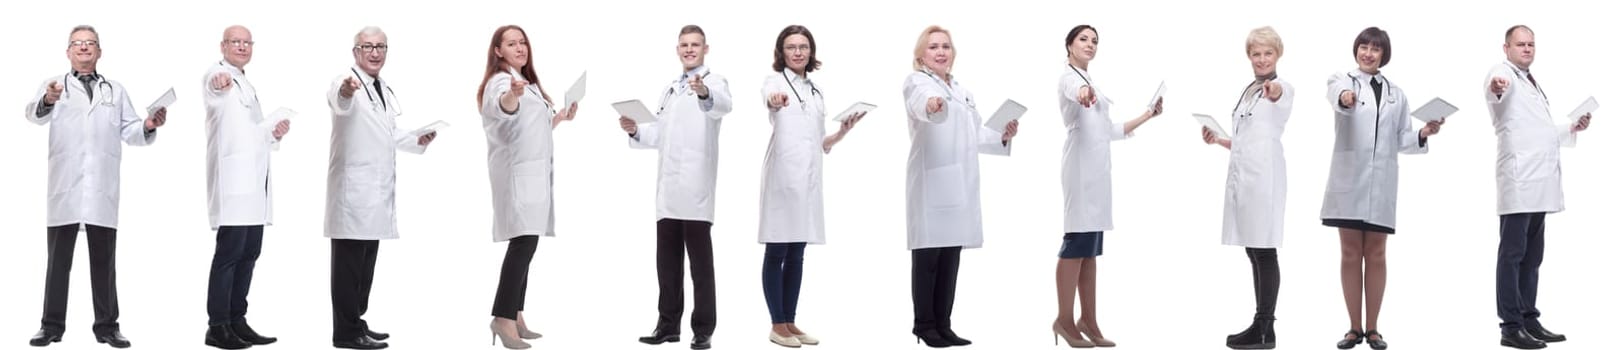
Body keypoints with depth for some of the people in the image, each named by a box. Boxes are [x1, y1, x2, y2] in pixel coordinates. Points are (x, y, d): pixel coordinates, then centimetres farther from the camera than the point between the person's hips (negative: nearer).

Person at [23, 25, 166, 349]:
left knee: (104, 259, 4)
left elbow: (130, 132, 12)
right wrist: (47, 102, -35)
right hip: (65, 187, -2)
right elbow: (33, 113, -11)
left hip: (103, 188, 2)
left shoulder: (116, 91, 19)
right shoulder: (54, 85, 9)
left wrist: (148, 126, -11)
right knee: (58, 258, 1)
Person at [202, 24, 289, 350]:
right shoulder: (217, 76, -5)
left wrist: (272, 131, 13)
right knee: (229, 252, -11)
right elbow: (215, 95, -32)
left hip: (253, 180, 9)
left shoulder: (248, 86, 23)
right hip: (233, 178, -9)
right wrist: (218, 84, -55)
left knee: (249, 252, 9)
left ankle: (237, 321, 14)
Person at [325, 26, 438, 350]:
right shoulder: (346, 81, -13)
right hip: (353, 186, -9)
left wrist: (418, 141, 12)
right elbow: (340, 104, -38)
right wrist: (345, 92, -60)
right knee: (349, 260, -6)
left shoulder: (385, 90, 14)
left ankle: (355, 322, 23)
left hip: (377, 188, 9)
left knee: (366, 260, 14)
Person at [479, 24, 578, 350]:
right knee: (523, 242, -20)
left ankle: (515, 316, 12)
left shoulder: (528, 84, 20)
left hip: (533, 172, 10)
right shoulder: (501, 81, -11)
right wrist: (511, 95, -57)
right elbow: (502, 109, -36)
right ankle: (503, 318, -25)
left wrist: (559, 118, 21)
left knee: (525, 244, 9)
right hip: (517, 172, -10)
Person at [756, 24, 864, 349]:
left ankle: (790, 322, 15)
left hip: (808, 177, 6)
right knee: (777, 252, -2)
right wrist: (773, 100, -53)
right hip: (783, 174, -6)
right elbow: (768, 95, -29)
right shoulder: (776, 80, -1)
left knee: (797, 254, 9)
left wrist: (843, 131, 4)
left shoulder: (815, 91, 17)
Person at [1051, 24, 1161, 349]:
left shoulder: (1091, 81, 23)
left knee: (1091, 247, 8)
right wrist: (1084, 92, -55)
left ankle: (1088, 321, 9)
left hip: (1097, 169, 9)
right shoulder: (1069, 76, -4)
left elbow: (1110, 130, 26)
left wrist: (1147, 115, 23)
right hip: (1081, 167, -9)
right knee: (1077, 243, -10)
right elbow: (1076, 89, -32)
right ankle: (1065, 320, -7)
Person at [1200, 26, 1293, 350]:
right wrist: (1219, 140, 12)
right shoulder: (1249, 90, 18)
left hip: (1263, 177, -8)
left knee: (1264, 251, -6)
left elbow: (1281, 96, -33)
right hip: (1242, 174, 8)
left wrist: (1274, 91, -56)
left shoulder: (1282, 87, -6)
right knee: (1253, 251, 10)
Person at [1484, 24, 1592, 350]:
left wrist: (1571, 128, 24)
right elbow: (1496, 90, -31)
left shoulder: (1533, 83, 23)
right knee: (1513, 254, -8)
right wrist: (1496, 88, -53)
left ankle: (1529, 320, 16)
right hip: (1519, 179, -9)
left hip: (1539, 180, 9)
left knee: (1532, 256, 12)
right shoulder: (1504, 72, -4)